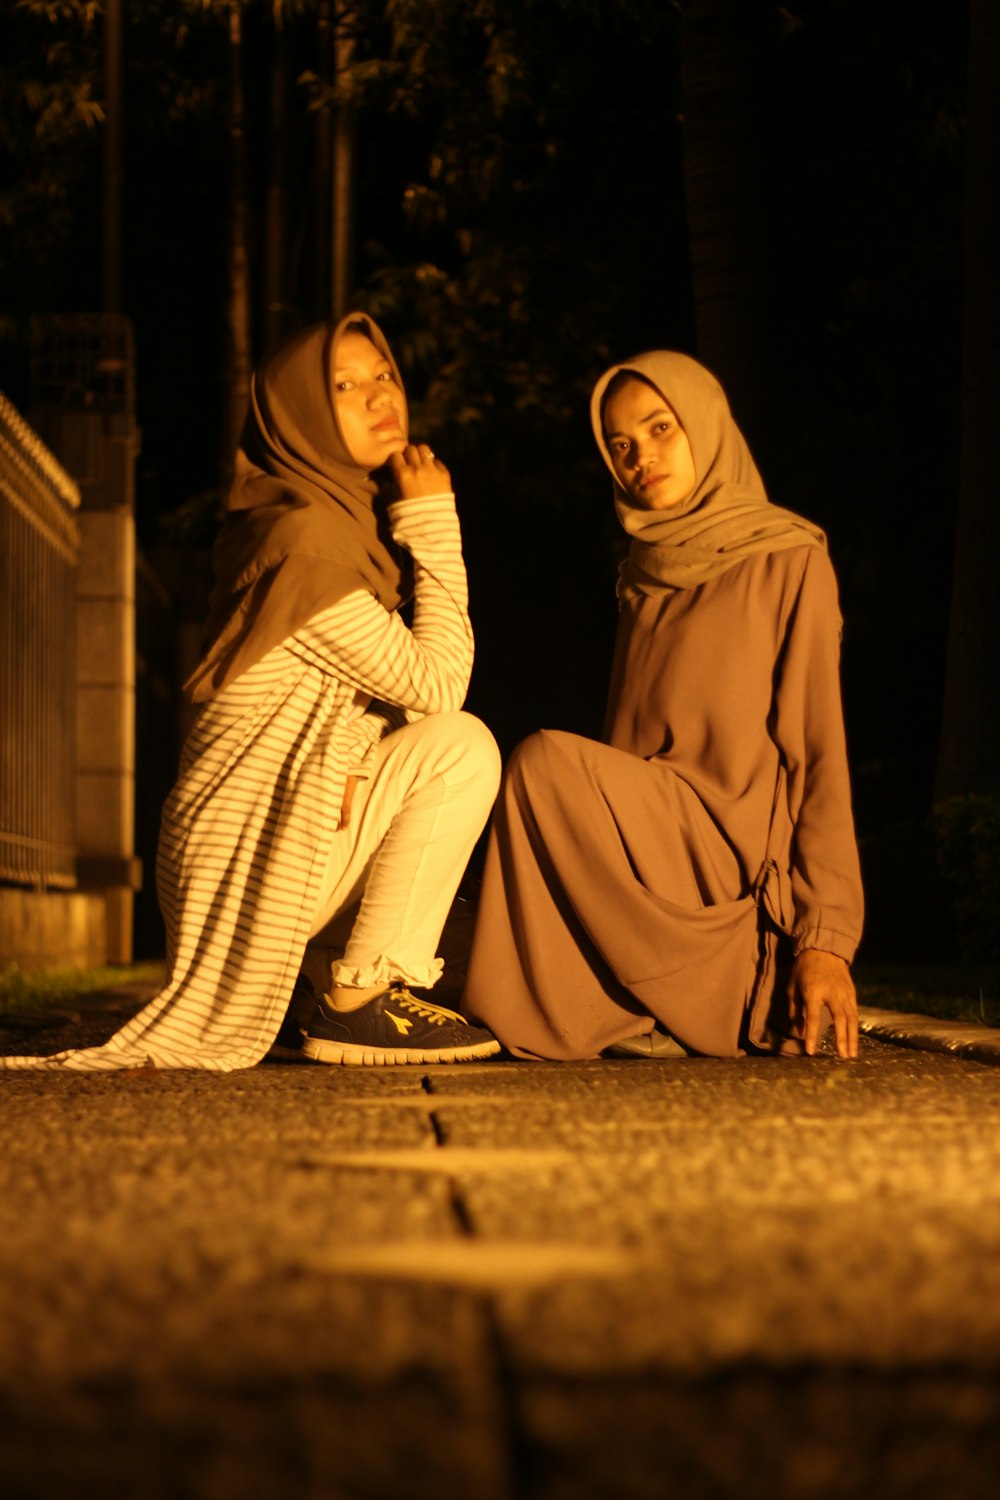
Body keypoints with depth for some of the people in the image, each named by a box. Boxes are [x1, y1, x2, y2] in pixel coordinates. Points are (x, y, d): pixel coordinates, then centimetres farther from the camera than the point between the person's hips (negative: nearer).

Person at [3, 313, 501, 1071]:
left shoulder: (352, 522, 15)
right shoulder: (303, 539, -17)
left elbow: (398, 691, 13)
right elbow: (435, 683, -18)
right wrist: (434, 524, -13)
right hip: (254, 860, -10)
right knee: (459, 746, -18)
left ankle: (358, 985, 12)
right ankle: (359, 1002, -13)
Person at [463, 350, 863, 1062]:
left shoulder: (788, 563, -1)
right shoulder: (643, 576, 19)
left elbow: (820, 757, -6)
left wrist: (827, 937, -14)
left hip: (737, 862, -7)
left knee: (543, 763, -24)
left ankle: (637, 1011, -15)